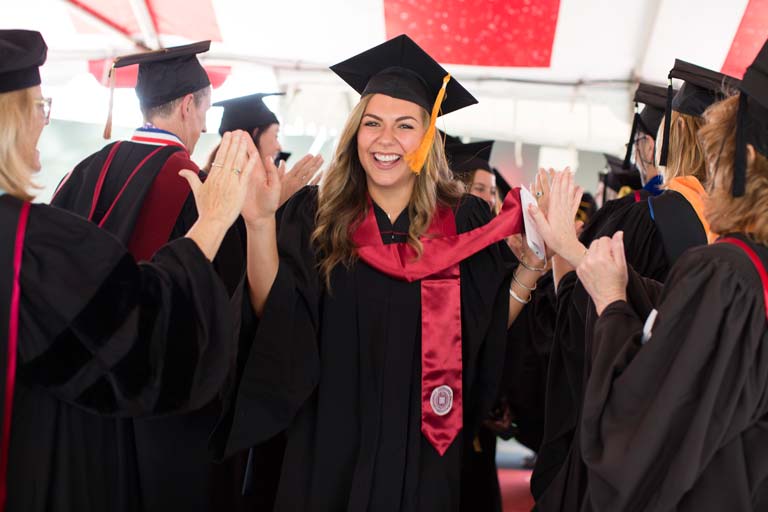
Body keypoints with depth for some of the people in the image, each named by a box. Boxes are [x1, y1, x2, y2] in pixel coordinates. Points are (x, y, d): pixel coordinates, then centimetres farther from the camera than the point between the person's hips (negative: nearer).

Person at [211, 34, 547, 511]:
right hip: (332, 444, 0)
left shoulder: (466, 221, -2)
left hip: (425, 449, 1)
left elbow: (495, 328, 0)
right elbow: (273, 316, -12)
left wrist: (535, 260, -12)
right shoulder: (314, 215, -3)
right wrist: (263, 219, -21)